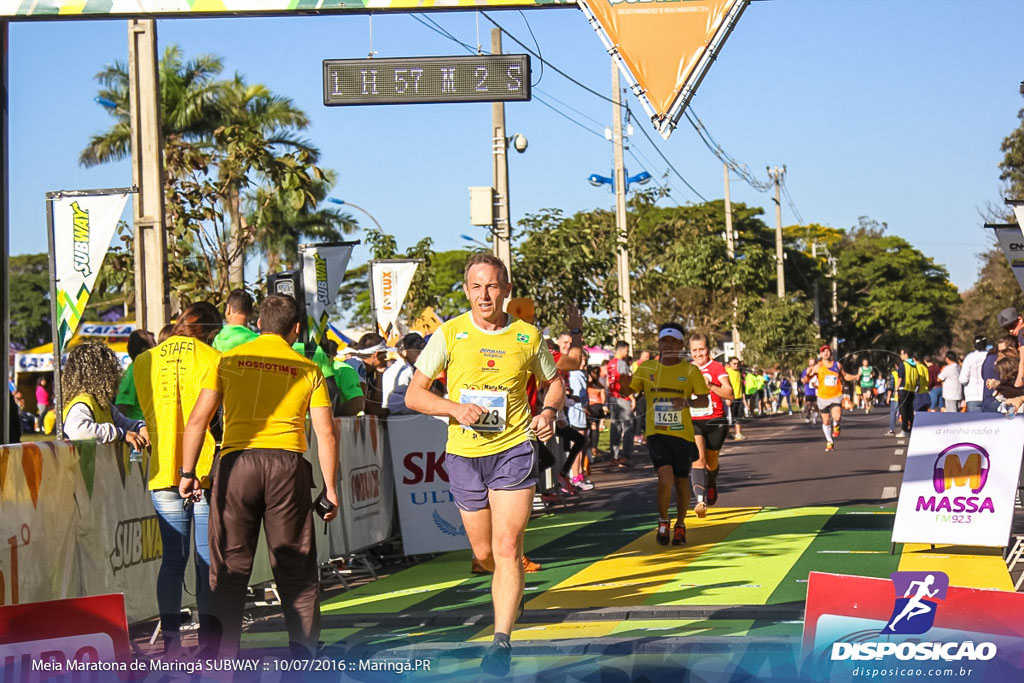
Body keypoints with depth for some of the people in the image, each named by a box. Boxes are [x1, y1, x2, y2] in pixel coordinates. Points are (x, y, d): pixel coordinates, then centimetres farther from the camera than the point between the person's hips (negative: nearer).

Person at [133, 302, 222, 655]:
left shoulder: (144, 361, 10)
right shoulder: (211, 358, -4)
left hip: (162, 472, 4)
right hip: (206, 471, -3)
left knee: (172, 559, 8)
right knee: (208, 559, 2)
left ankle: (171, 641, 5)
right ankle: (207, 640, 2)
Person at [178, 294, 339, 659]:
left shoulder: (229, 360, 9)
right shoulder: (308, 370, 9)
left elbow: (198, 419, 2)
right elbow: (326, 433, 5)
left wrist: (187, 472, 6)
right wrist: (330, 489, 10)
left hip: (237, 463, 0)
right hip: (288, 464, 0)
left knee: (230, 565, 6)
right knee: (296, 567, 9)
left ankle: (223, 655, 3)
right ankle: (304, 651, 10)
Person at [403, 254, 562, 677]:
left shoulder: (528, 336, 1)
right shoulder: (450, 333, -2)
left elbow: (554, 381, 18)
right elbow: (414, 395, 0)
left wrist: (549, 412, -4)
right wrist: (456, 408, -18)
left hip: (514, 450, -1)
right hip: (464, 454, 2)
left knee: (507, 549, -14)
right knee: (484, 554, 11)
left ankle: (501, 641, -12)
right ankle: (512, 589, 46)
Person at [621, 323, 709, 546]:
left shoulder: (690, 370, 1)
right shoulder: (647, 368, 6)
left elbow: (704, 401, -1)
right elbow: (628, 391, 13)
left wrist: (687, 402, -21)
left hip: (683, 434, 0)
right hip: (656, 433, 0)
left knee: (681, 482, 7)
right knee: (665, 477, -18)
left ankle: (680, 525, 30)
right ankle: (663, 521, 6)